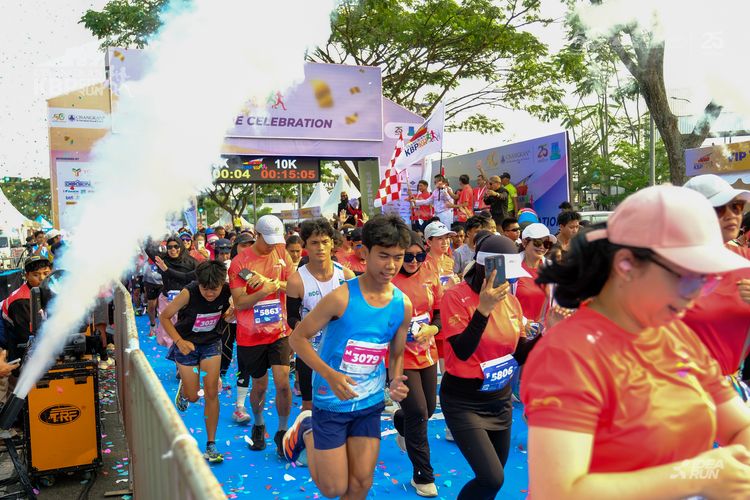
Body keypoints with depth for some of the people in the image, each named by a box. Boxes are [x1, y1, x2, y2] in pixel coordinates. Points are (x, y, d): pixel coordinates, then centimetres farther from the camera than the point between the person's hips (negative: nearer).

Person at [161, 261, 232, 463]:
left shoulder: (226, 291, -19)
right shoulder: (188, 293, -29)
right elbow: (164, 317, -15)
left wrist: (229, 312, -18)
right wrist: (179, 341, -25)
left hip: (211, 342, 2)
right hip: (187, 344, -2)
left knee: (211, 393, -5)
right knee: (193, 397, 5)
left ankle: (211, 445, 8)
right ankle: (183, 389, 44)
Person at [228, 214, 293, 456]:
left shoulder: (281, 253, 1)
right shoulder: (240, 262, -10)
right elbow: (239, 303, -13)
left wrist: (270, 281, -19)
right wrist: (265, 290, -28)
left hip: (279, 330, 2)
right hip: (251, 335, -1)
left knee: (283, 382, -9)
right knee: (259, 386, 12)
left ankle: (282, 431, 13)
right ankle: (258, 425, 40)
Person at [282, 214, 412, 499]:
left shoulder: (403, 305, -6)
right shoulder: (341, 297, -22)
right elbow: (298, 337, -15)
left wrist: (396, 382, -13)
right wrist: (331, 375, -27)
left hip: (371, 403, 4)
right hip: (331, 401, -4)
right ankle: (307, 431, 30)